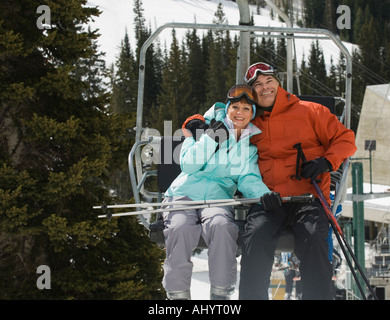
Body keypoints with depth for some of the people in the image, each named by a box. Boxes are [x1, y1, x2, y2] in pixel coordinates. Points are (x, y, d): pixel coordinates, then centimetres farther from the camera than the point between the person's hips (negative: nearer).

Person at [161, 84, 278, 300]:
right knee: (180, 228, -33)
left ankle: (221, 294, -25)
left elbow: (248, 178, 6)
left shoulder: (253, 144, 16)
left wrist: (264, 193, -16)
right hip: (185, 193, -1)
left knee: (221, 225, -34)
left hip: (218, 197, 1)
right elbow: (188, 165, -3)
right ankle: (178, 294, -21)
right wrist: (211, 138, -12)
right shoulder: (206, 126, 8)